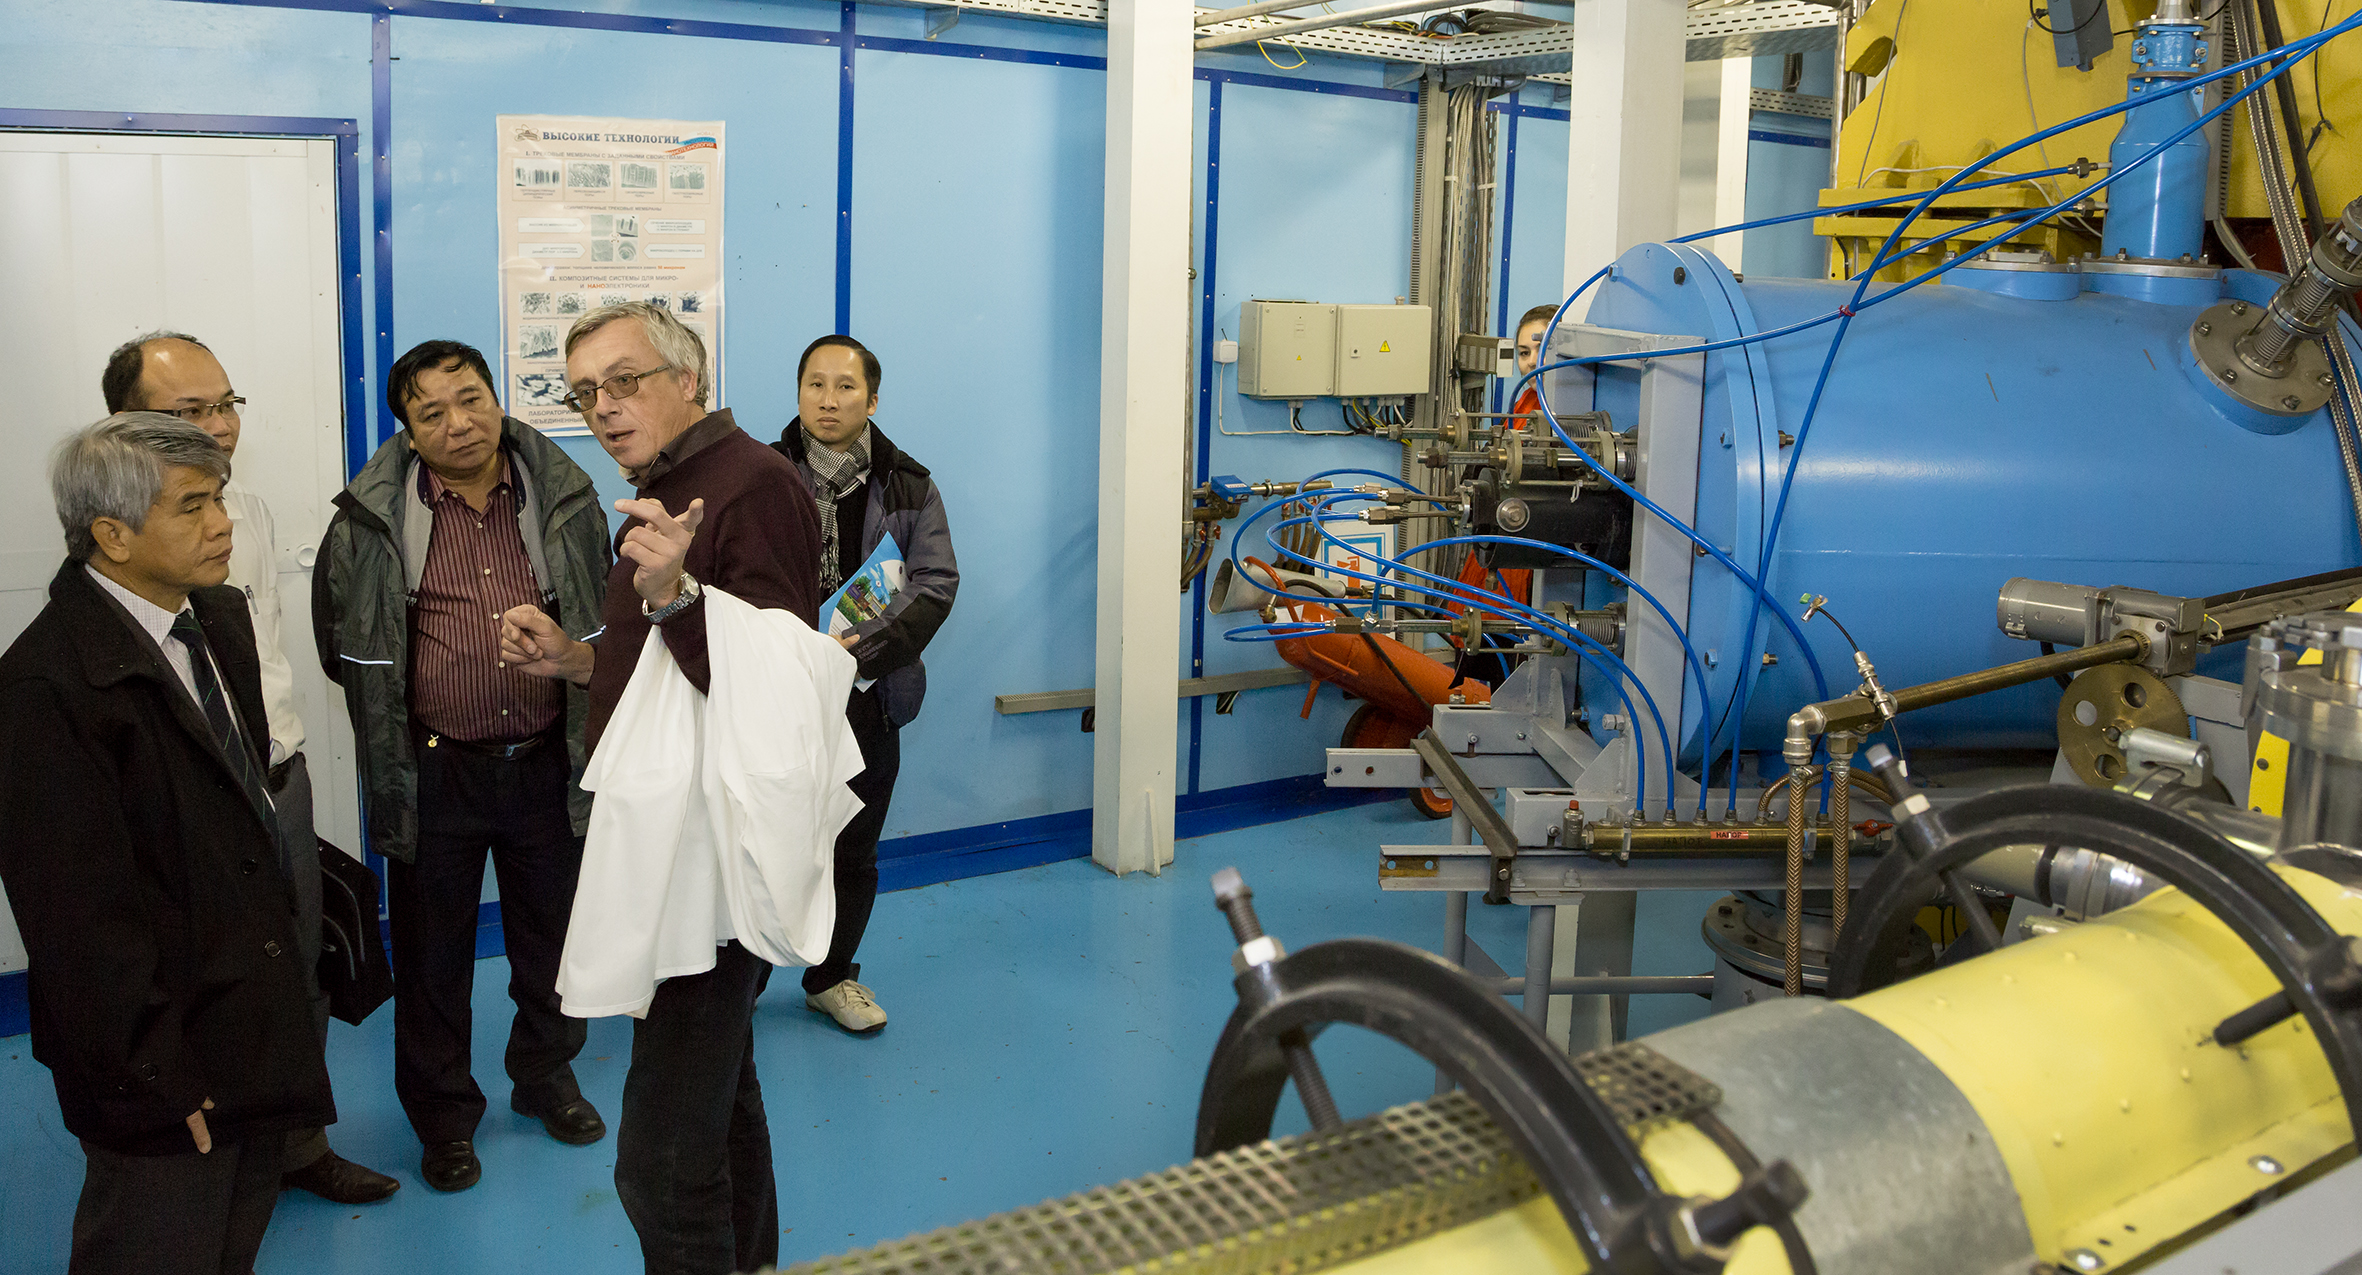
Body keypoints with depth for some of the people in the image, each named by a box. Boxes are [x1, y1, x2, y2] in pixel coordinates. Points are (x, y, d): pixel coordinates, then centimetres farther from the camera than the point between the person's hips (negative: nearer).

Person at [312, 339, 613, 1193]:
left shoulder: (563, 496, -1)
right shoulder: (374, 516, -7)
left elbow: (603, 621, 12)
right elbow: (346, 644, 5)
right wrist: (394, 721, 8)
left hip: (547, 762, 2)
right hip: (434, 769, -1)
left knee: (552, 936, 17)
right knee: (433, 952, 11)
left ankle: (545, 1076, 39)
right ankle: (443, 1114, 29)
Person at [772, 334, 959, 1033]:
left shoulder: (909, 489, 3)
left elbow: (935, 583, -6)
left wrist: (861, 648, -20)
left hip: (866, 701, 2)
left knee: (854, 853, 15)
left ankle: (833, 976, 34)